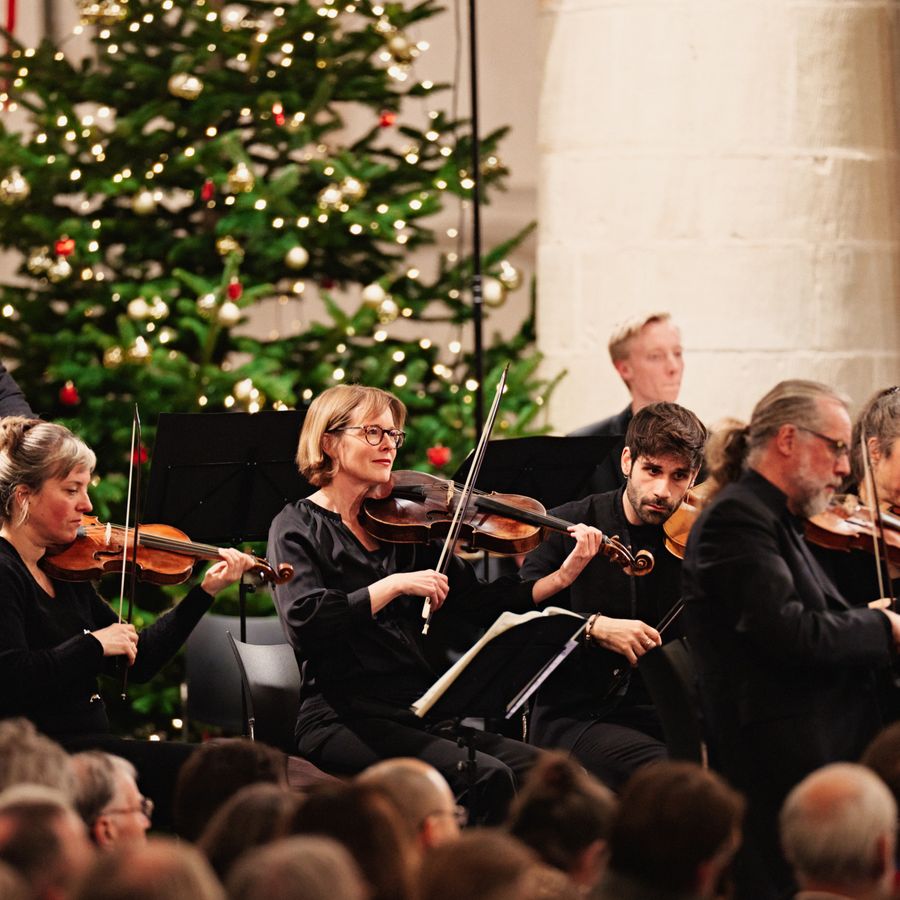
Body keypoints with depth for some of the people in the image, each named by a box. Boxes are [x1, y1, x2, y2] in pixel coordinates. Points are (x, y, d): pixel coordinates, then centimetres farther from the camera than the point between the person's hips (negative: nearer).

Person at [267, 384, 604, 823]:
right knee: (487, 778, -27)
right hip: (342, 719, -6)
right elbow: (303, 622, -17)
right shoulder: (299, 526, 1)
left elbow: (479, 603, 6)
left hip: (418, 714, 6)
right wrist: (394, 585, -19)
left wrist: (562, 576, -7)